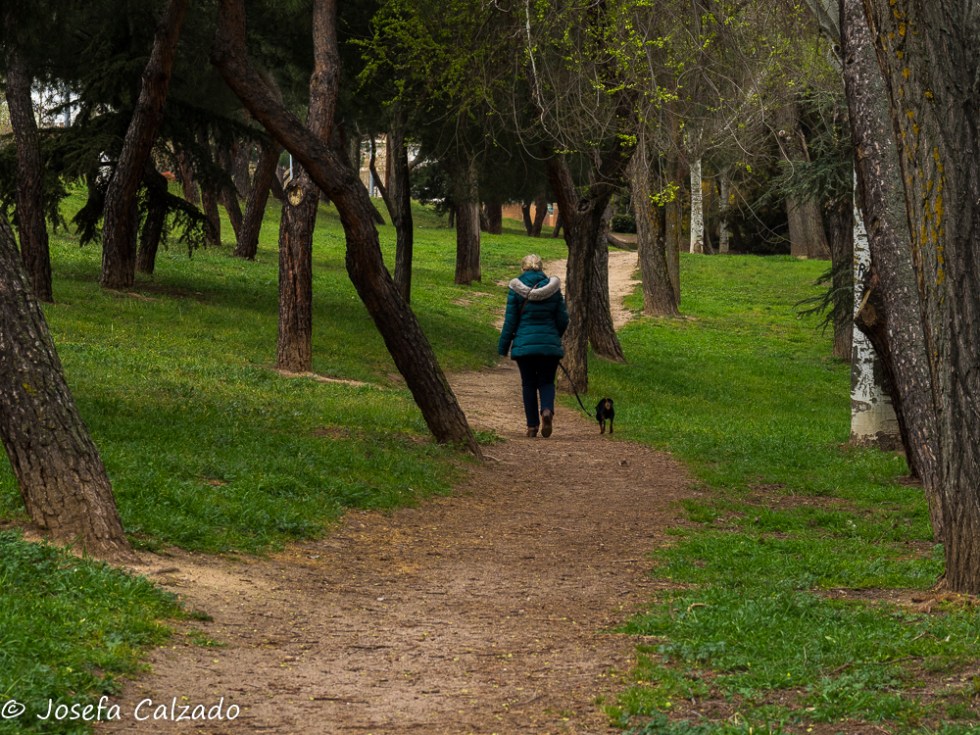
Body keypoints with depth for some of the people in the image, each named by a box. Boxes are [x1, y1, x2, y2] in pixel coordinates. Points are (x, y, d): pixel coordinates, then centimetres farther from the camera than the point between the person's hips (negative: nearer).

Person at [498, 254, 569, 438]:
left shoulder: (516, 289, -3)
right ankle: (547, 410, -18)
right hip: (550, 345, 1)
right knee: (547, 382, 11)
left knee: (528, 384, 10)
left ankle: (532, 425, 6)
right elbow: (563, 319, 5)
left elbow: (510, 321, -2)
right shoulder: (553, 288, 2)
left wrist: (503, 347, 6)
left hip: (524, 344, -1)